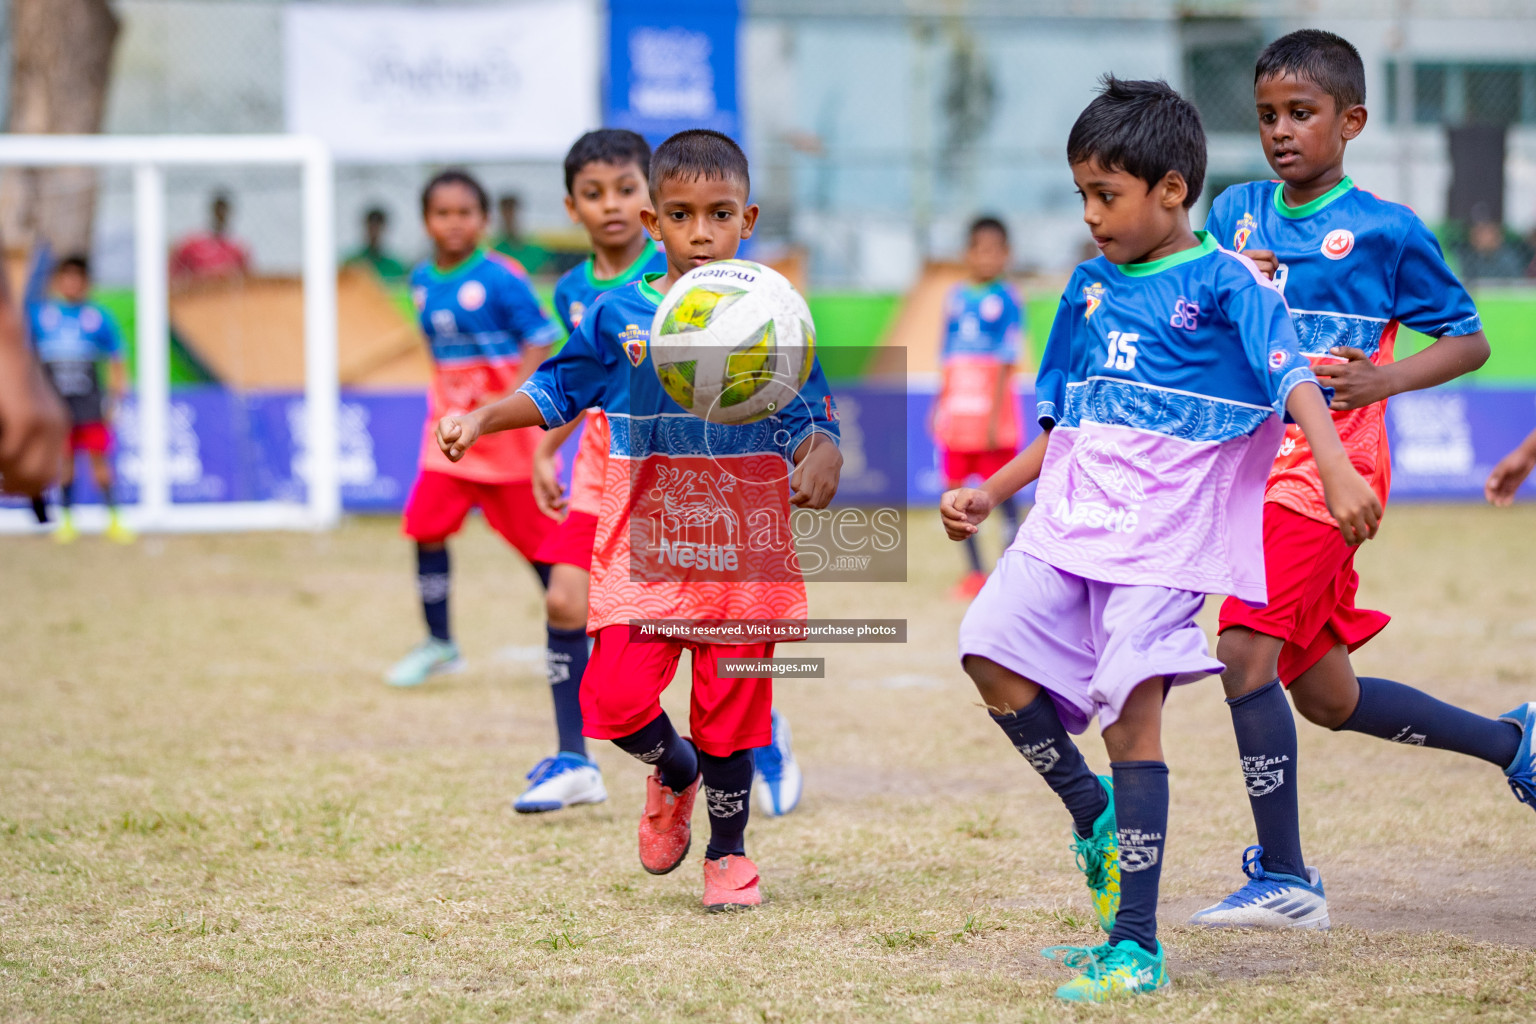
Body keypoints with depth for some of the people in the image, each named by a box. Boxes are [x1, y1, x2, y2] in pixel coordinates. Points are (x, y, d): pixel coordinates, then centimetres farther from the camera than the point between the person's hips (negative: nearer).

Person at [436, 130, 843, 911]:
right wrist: (480, 421, 2)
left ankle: (729, 850, 26)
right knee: (616, 699, -11)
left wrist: (819, 459, -17)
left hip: (742, 545, -1)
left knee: (732, 704, 3)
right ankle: (673, 771, 24)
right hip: (645, 544, 1)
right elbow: (558, 391, 14)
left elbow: (811, 419, 4)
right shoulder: (620, 316, 3)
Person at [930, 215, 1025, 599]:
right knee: (955, 490, 5)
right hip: (956, 409, 6)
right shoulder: (956, 298, 12)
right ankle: (974, 572, 14)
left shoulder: (1005, 300, -5)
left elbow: (1007, 362, -8)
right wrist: (938, 406, 14)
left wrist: (995, 417, -14)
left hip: (991, 412, -6)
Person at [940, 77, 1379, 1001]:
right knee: (995, 655, -10)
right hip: (1071, 519, 6)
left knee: (1133, 710, -12)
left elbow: (1293, 378, -17)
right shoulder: (1090, 289, 15)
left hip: (1165, 534, -6)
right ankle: (1097, 817, 13)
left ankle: (1135, 944, -7)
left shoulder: (1223, 283, -4)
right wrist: (990, 495, 19)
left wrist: (1338, 470, -33)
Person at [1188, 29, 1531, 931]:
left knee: (1246, 652, -19)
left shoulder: (1387, 230, -3)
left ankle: (1285, 878, -13)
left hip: (1327, 468, -7)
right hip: (1250, 466, 7)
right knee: (1325, 696, 13)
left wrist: (1383, 379, -14)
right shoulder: (1236, 213, 11)